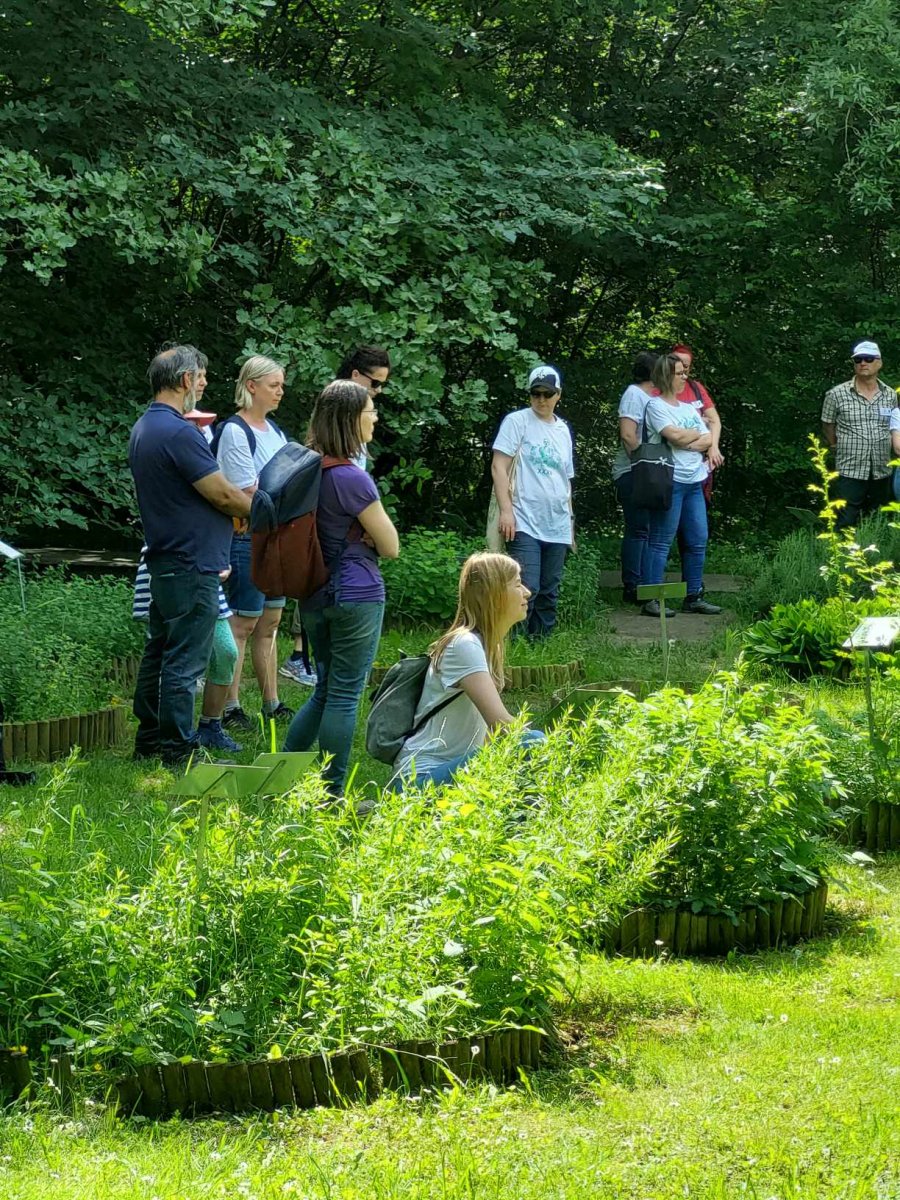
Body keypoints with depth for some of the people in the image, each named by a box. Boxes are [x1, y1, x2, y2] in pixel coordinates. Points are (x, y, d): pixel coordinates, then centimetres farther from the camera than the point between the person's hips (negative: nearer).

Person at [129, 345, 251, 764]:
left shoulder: (144, 429, 12)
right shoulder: (179, 433, -20)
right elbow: (223, 495, -19)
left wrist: (237, 508, 16)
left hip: (164, 559, 10)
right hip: (192, 564, -10)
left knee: (160, 651, 16)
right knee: (185, 661, -5)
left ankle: (149, 740, 24)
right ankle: (178, 751, -1)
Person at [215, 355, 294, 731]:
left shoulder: (273, 429, 15)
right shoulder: (234, 431, -12)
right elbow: (248, 491, -17)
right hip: (247, 537, -9)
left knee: (269, 622, 13)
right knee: (242, 623, -6)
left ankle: (271, 703, 20)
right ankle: (230, 707, -1)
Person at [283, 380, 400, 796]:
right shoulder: (352, 478, -17)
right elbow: (391, 546, -11)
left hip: (315, 596, 8)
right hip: (356, 595, -8)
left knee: (325, 691, 19)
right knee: (344, 697, -1)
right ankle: (332, 796, 3)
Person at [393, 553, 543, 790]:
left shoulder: (488, 645, 15)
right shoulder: (465, 645, -14)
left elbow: (488, 730, 13)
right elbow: (500, 724, -22)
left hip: (458, 766, 10)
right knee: (531, 744, -26)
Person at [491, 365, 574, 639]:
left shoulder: (563, 430, 18)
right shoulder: (517, 422, 0)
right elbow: (499, 466, -6)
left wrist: (570, 522, 23)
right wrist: (506, 510, -15)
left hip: (557, 527, 6)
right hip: (525, 524, -6)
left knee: (549, 593, 7)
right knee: (526, 590, -17)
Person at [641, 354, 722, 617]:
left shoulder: (688, 408, 19)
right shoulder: (656, 405, -4)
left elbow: (708, 440, 10)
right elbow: (674, 435, -17)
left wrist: (686, 442, -8)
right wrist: (697, 434, 2)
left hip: (694, 481, 8)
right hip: (669, 480, -8)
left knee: (698, 540, 8)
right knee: (661, 541, -8)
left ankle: (693, 597, 16)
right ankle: (651, 600, -7)